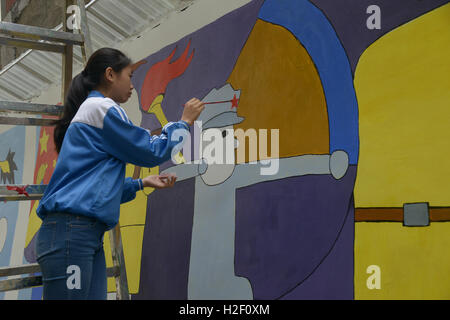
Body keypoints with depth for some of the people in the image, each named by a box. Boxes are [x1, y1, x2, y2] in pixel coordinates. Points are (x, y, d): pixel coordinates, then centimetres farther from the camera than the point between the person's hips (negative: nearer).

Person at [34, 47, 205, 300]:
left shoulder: (91, 109, 25)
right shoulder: (101, 107, -4)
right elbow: (152, 152, -3)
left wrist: (142, 183, 21)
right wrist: (184, 122, 10)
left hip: (89, 233, 10)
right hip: (70, 231, -10)